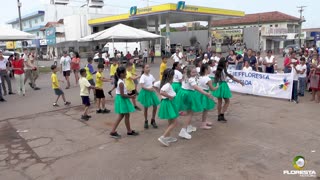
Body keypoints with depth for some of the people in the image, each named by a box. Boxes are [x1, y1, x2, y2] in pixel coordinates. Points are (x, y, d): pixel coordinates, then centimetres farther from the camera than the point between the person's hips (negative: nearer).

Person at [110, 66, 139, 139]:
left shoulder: (119, 81, 9)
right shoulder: (121, 82, -22)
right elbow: (122, 95, -23)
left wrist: (129, 95, 12)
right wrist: (130, 96, -15)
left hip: (120, 99, 10)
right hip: (122, 99, -10)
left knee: (121, 116, 15)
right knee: (127, 115, 4)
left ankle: (113, 131, 17)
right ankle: (129, 131, 20)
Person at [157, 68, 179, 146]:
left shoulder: (163, 82, 4)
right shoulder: (168, 85, -23)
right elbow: (161, 92, -38)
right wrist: (170, 96, -26)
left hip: (165, 102, 10)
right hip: (168, 103, -10)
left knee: (170, 122, 22)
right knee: (175, 123, -2)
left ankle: (168, 137, 31)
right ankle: (163, 137, -4)